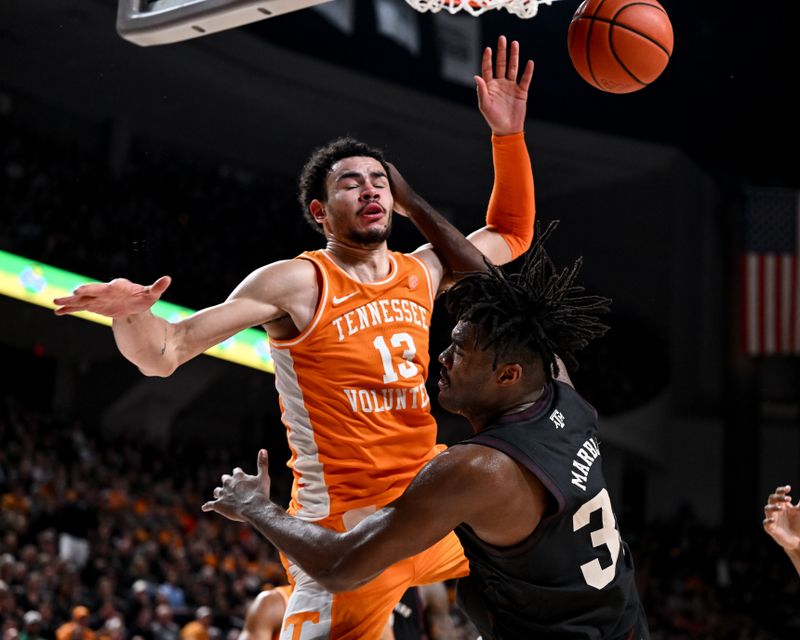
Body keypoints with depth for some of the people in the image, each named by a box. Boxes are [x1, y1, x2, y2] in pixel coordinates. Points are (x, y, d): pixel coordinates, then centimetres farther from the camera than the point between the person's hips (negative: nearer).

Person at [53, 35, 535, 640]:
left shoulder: (422, 271, 9)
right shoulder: (295, 284, -10)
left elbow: (511, 235, 24)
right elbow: (163, 356, -13)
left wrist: (508, 133, 12)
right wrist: (130, 314, -36)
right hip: (348, 522, -6)